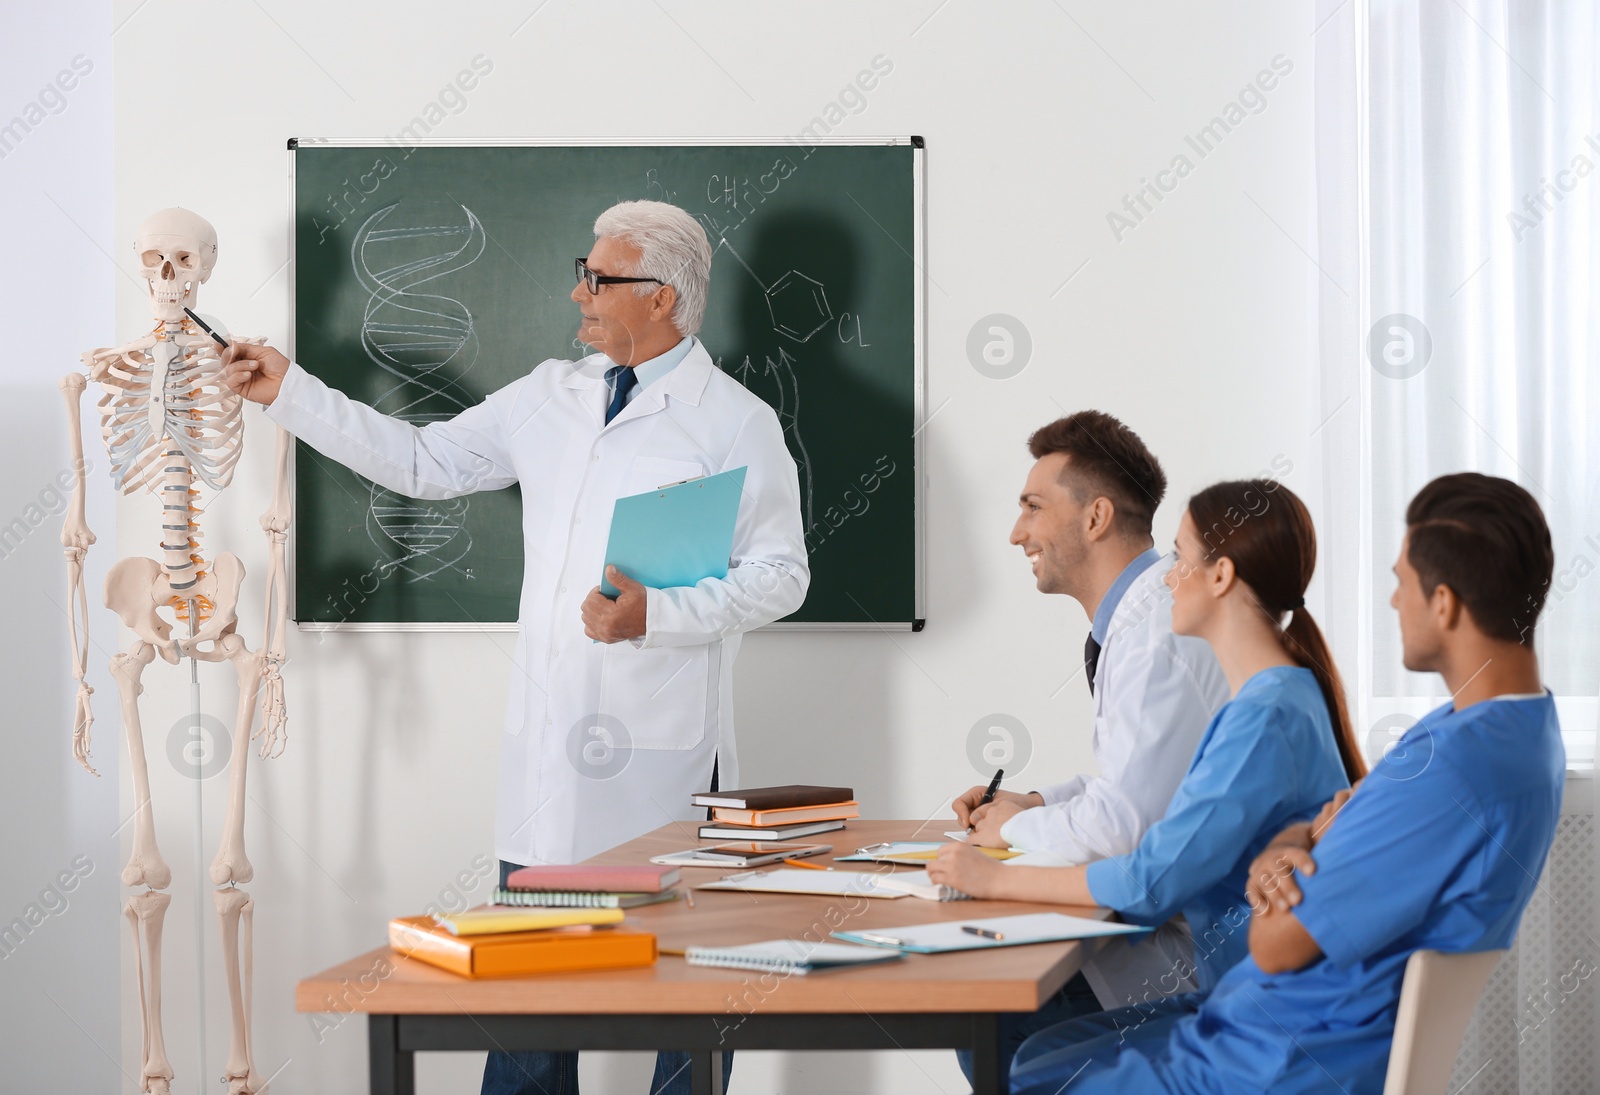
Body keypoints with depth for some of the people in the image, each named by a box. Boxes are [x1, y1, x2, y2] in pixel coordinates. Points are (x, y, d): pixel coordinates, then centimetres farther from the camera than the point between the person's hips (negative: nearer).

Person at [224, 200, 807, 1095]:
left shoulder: (736, 422, -4)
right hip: (552, 738, 5)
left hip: (667, 752, -5)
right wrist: (291, 393, 14)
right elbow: (427, 462, 17)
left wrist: (655, 613, -20)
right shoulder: (551, 397, 13)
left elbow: (780, 576, -8)